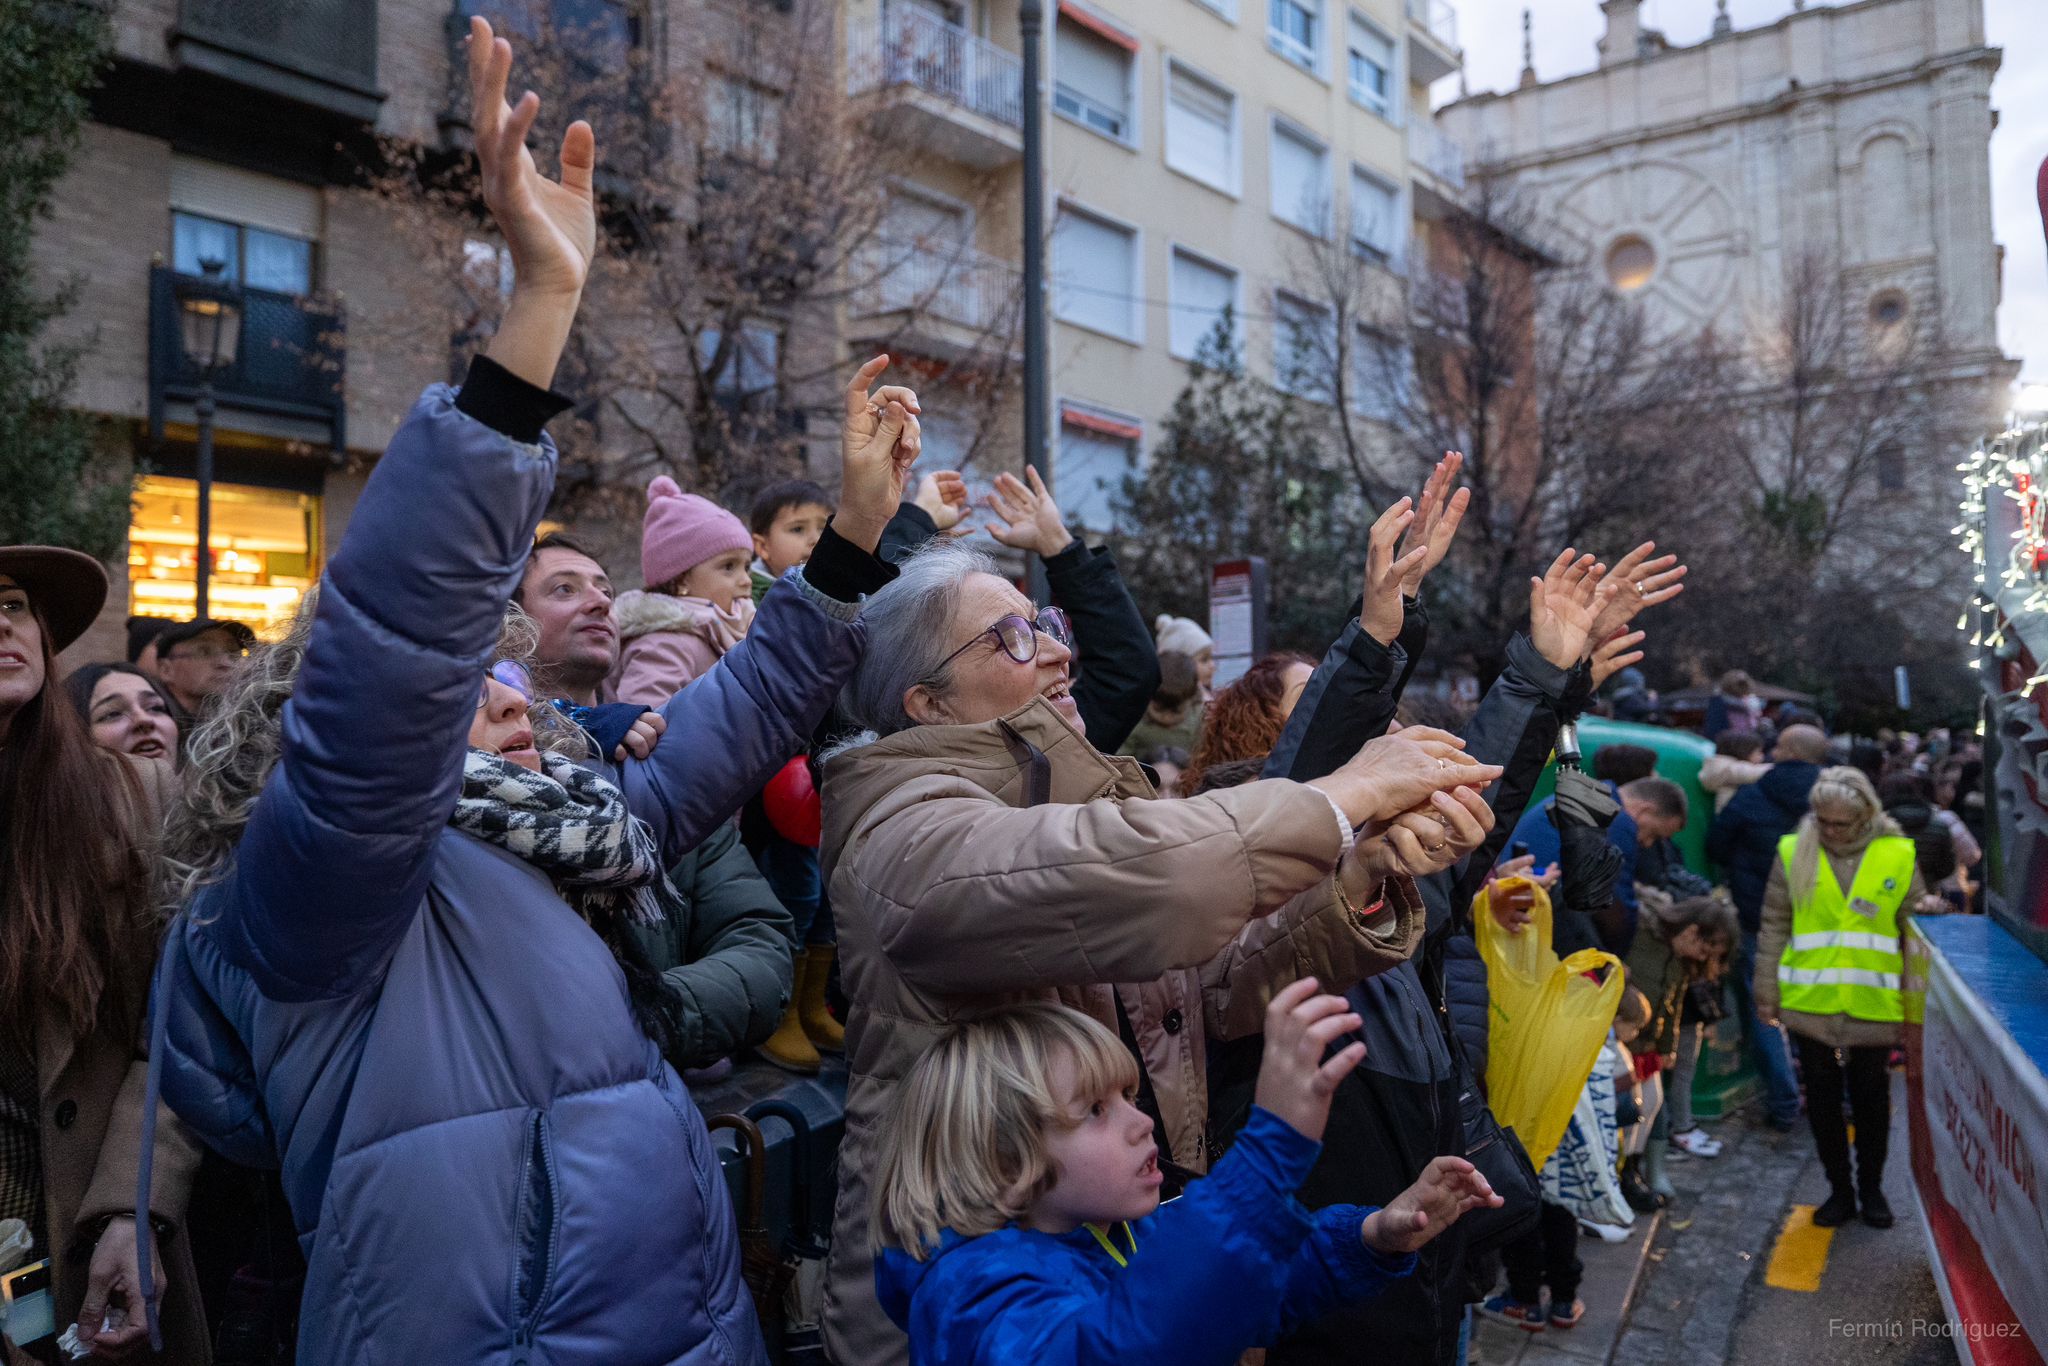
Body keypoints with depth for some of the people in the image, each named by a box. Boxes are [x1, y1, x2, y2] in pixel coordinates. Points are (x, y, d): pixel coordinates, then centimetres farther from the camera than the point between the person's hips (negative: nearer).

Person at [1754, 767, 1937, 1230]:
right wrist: (1767, 992, 2)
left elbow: (1913, 926, 11)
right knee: (1823, 1097, 10)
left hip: (1874, 1005, 0)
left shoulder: (1898, 856, -1)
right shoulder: (1793, 853, -3)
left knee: (1871, 1097, 12)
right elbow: (1773, 928, 2)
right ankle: (1840, 1189, 25)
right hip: (1810, 1003, 0)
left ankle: (1871, 1187, 30)